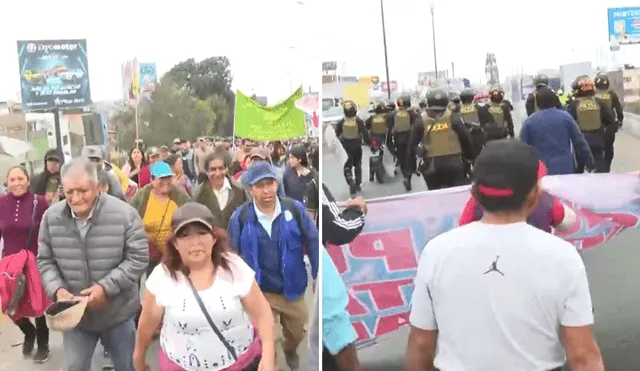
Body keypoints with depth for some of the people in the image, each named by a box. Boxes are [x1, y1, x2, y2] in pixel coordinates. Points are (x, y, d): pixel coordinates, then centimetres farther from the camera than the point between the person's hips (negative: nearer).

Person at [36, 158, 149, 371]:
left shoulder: (124, 214, -17)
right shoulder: (51, 217, -6)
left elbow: (138, 258, -14)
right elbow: (45, 261, 2)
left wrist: (106, 287, -23)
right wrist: (57, 289, -16)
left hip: (117, 313, -2)